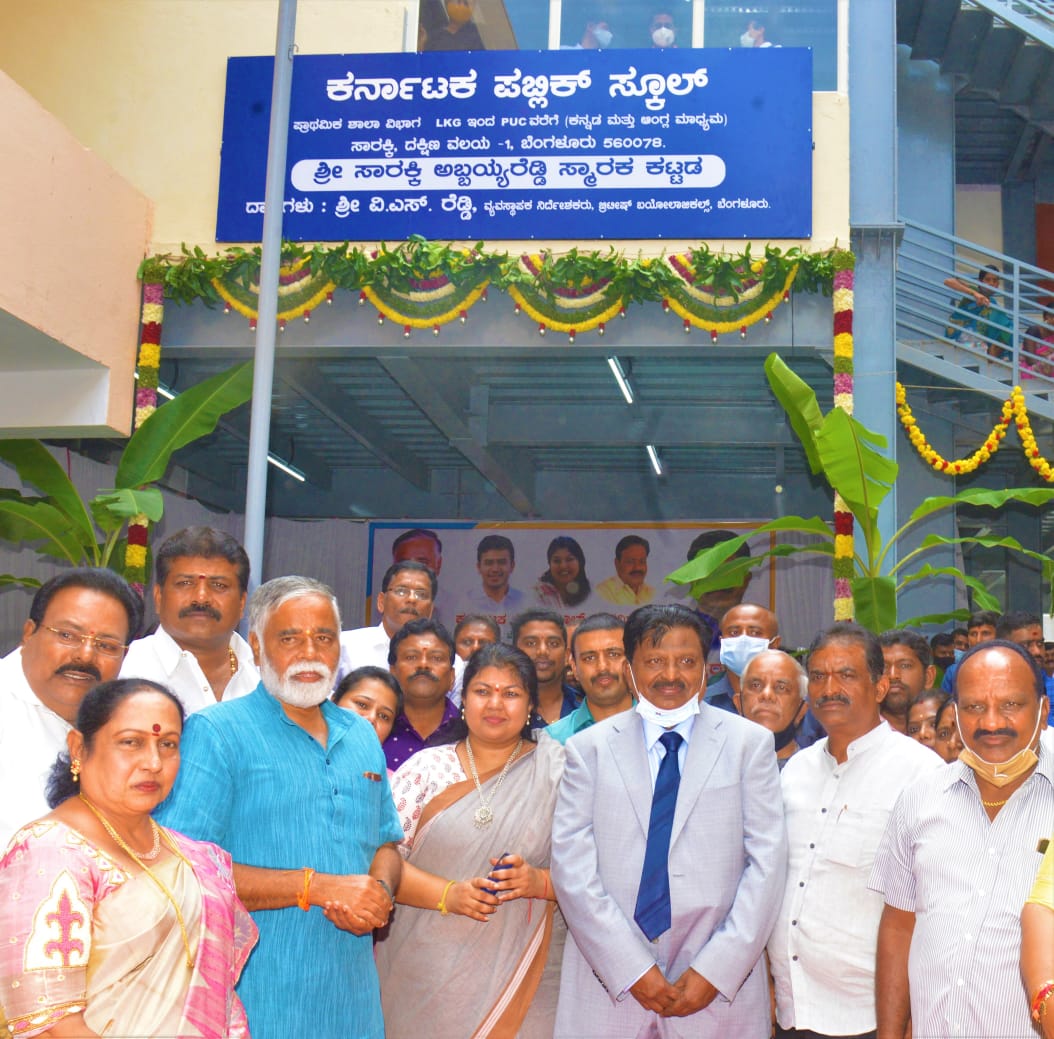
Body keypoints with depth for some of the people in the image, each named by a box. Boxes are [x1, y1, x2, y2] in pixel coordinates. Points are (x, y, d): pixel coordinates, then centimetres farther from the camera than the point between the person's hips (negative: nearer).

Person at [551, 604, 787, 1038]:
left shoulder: (750, 743, 4)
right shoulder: (588, 748, 4)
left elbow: (766, 863, -1)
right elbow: (572, 867, -3)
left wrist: (716, 970, -9)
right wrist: (633, 970, -11)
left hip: (719, 986, 0)